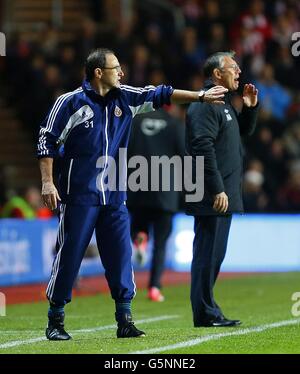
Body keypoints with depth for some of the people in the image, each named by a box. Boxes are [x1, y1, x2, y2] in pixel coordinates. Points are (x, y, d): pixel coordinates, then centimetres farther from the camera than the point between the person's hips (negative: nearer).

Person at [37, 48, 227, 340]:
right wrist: (47, 183, -11)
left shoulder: (124, 98, 9)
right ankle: (55, 321, 7)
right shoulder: (71, 102, -6)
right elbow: (47, 142, -4)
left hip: (114, 196, 5)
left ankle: (125, 321, 6)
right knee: (68, 256, -3)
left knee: (120, 256, 1)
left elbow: (161, 95, 17)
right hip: (79, 195, -5)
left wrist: (200, 96, 15)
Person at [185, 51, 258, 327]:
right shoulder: (205, 104, -13)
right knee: (208, 253, -7)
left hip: (224, 195, 10)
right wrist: (217, 190, -24)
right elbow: (203, 148, -21)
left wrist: (250, 108, 14)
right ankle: (205, 313, -5)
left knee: (213, 254, 13)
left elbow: (244, 131, 33)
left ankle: (207, 311, 18)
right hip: (213, 197, -10)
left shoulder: (223, 103, 19)